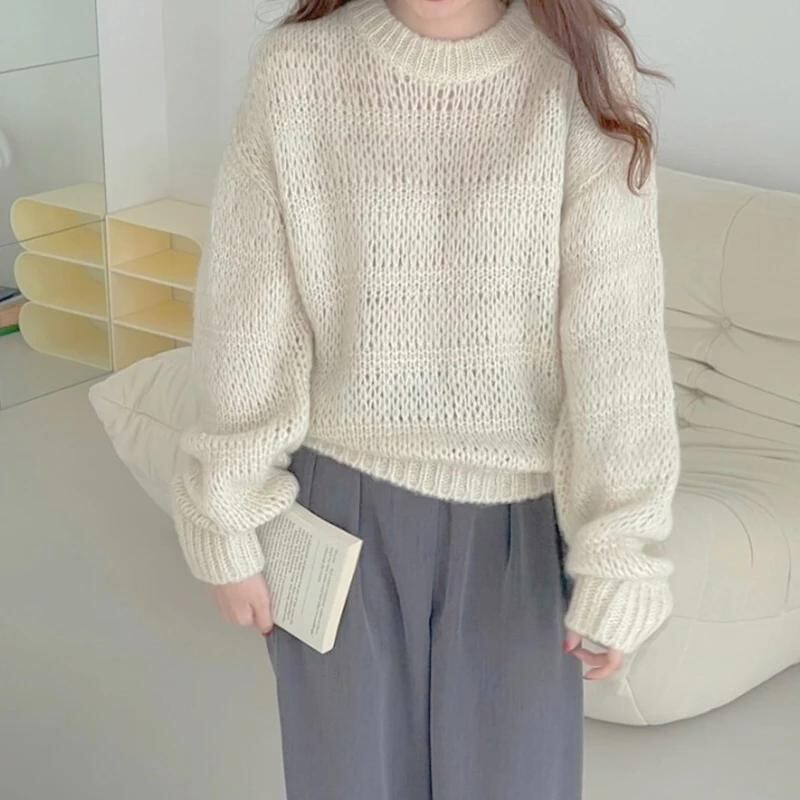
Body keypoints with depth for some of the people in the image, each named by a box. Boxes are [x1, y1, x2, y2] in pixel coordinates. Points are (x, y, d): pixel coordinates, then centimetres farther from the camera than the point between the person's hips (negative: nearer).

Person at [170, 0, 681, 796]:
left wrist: (616, 560, -11)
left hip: (515, 515, 0)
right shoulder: (296, 70, -10)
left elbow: (615, 338, -12)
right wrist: (230, 522, 0)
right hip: (341, 501, 1)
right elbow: (246, 318, -4)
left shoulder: (582, 73, -12)